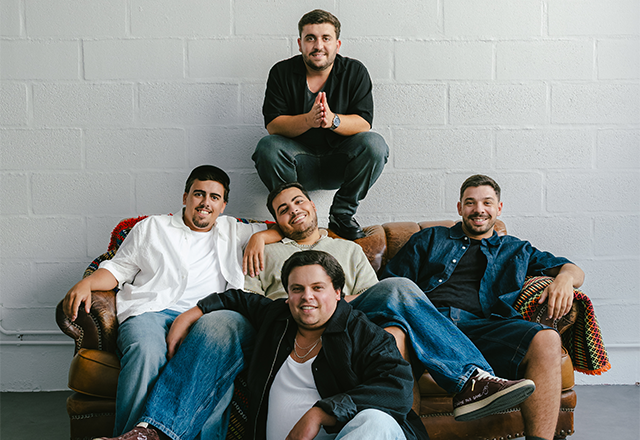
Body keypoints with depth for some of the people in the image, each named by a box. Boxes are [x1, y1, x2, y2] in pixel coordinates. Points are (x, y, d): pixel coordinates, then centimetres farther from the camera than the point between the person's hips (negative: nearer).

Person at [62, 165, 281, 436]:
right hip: (151, 311, 0)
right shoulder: (152, 227, 26)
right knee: (146, 352, -38)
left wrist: (259, 237, 9)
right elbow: (119, 269, 22)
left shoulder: (233, 231, 29)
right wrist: (86, 283, 3)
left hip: (206, 315, 0)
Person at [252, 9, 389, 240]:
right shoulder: (281, 72, -3)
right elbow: (272, 125, -13)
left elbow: (364, 124, -13)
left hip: (340, 163, 1)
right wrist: (308, 120, -33)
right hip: (298, 162, 0)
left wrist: (333, 120, -35)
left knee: (374, 144, -28)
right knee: (267, 147, -30)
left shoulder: (355, 71, -2)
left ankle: (341, 215, -11)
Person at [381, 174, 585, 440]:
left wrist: (564, 278, 2)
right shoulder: (429, 239, 30)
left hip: (480, 325, 1)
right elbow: (389, 284, 21)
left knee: (546, 341, -30)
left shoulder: (516, 250, 33)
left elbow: (574, 271, 28)